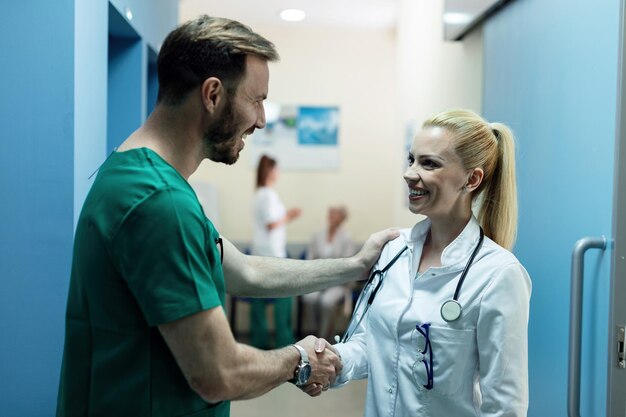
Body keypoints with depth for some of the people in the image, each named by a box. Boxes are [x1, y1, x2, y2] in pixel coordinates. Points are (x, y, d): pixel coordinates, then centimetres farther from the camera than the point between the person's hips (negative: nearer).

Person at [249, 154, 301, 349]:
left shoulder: (258, 194, 14)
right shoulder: (270, 194, -13)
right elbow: (272, 224, -17)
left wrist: (287, 215, 14)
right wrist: (288, 217, -2)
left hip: (260, 251, 9)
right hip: (273, 252, -9)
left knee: (259, 296, 9)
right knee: (283, 296, -3)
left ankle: (258, 340, 13)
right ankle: (284, 340, 0)